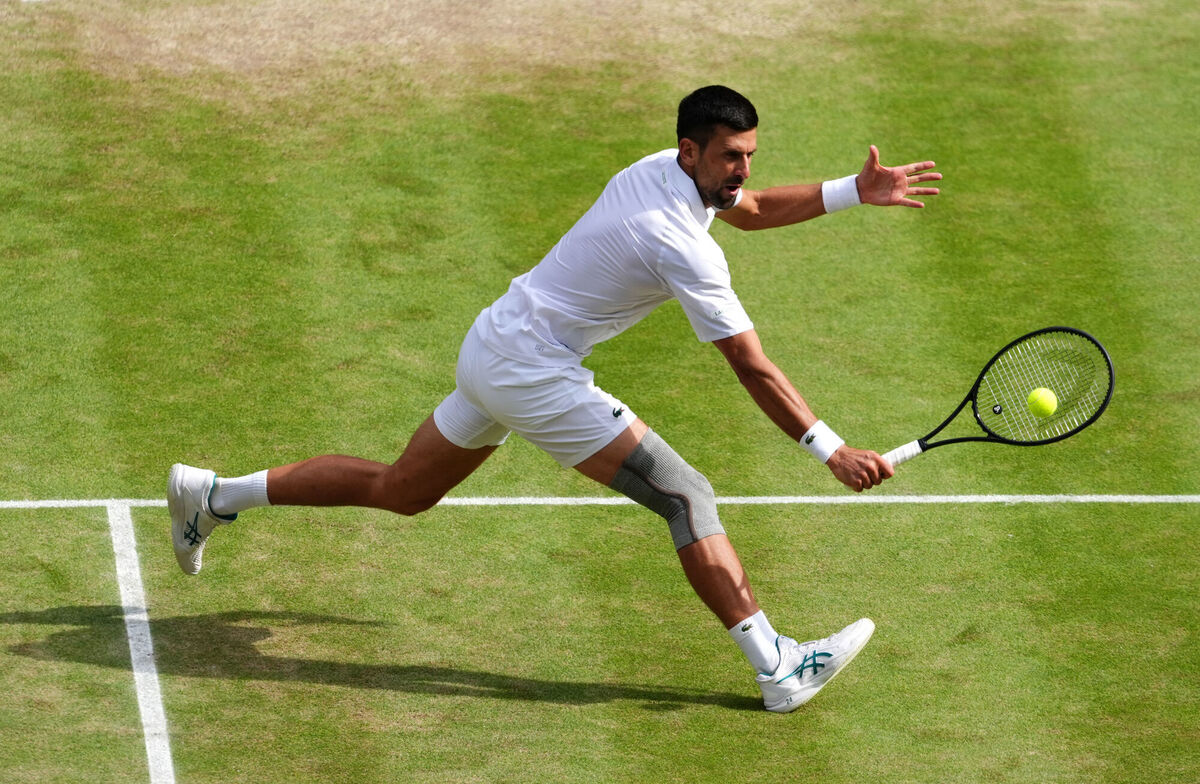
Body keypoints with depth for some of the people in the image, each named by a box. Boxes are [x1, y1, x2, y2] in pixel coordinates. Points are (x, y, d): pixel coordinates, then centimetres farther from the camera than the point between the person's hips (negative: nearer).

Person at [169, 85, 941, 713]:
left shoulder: (660, 169, 1)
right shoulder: (682, 246, -25)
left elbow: (755, 209, 22)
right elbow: (754, 370, -22)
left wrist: (856, 191, 11)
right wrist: (830, 449, -18)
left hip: (494, 346, 10)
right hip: (532, 372, -10)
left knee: (400, 491, 24)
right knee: (687, 496, -12)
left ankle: (215, 496, 30)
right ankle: (779, 667, -14)